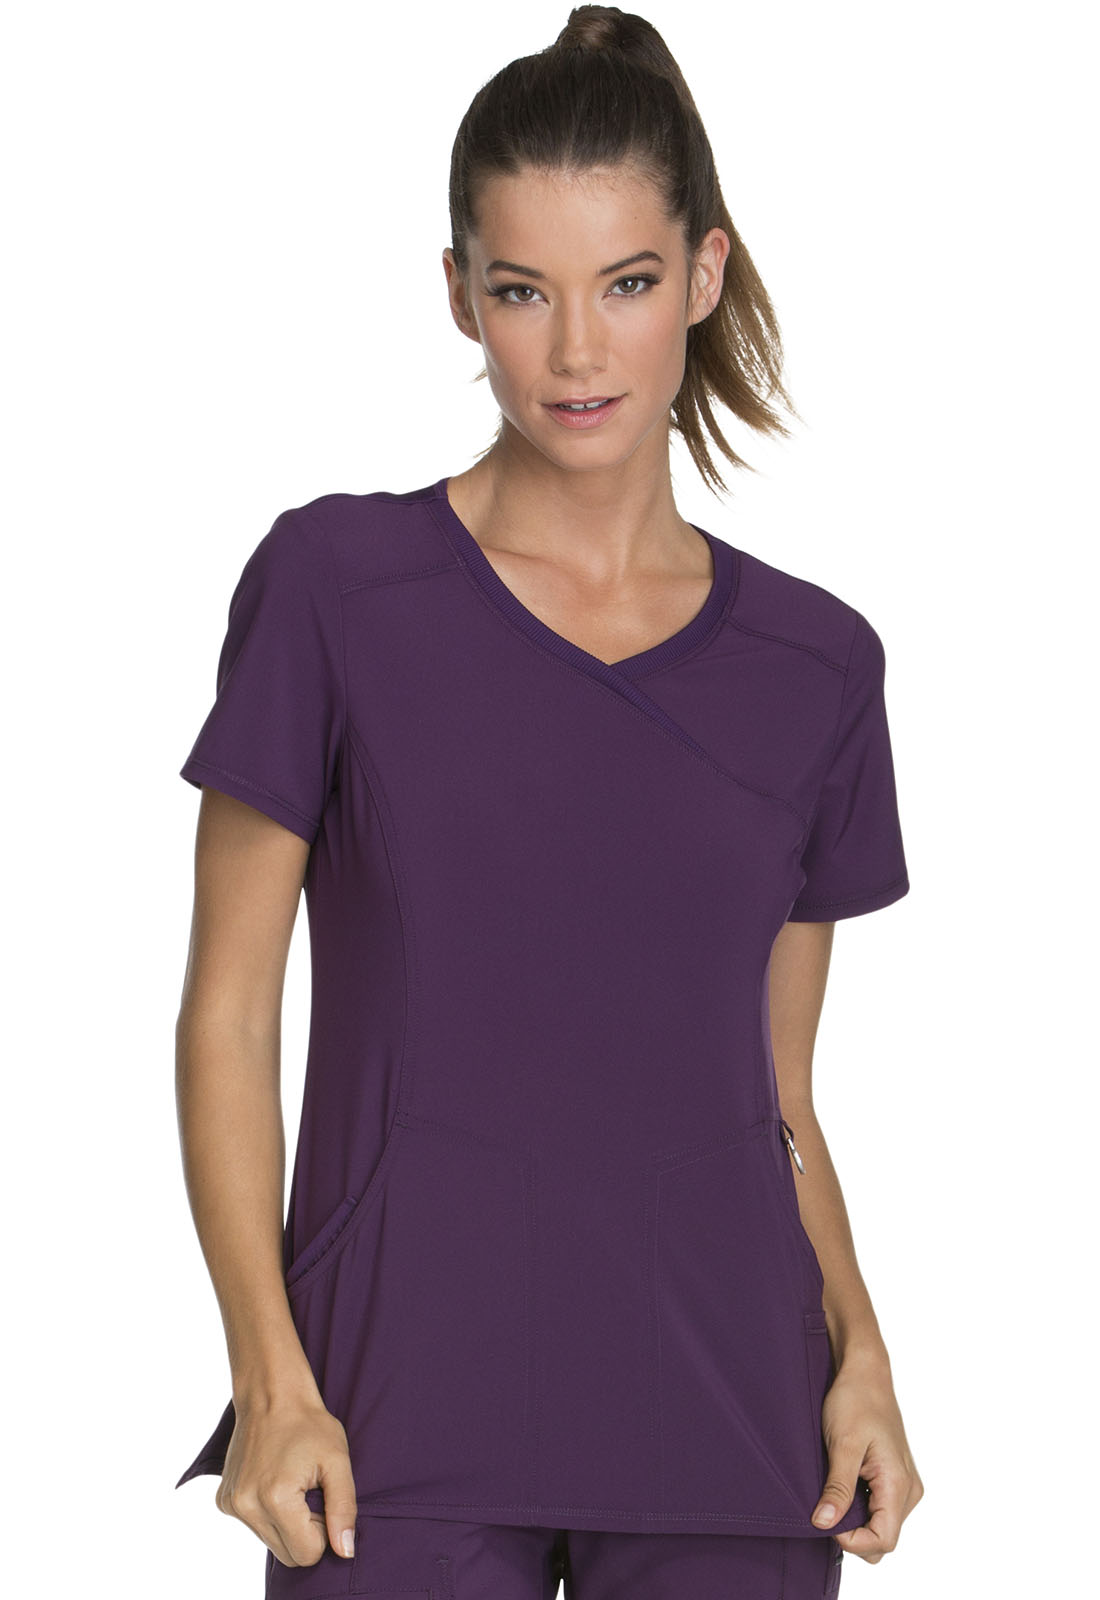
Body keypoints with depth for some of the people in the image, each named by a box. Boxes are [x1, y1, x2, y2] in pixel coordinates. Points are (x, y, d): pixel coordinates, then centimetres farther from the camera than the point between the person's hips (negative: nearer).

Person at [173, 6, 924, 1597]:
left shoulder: (813, 664, 7)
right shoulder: (336, 586, -2)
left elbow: (778, 1093, 12)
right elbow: (228, 1015, -1)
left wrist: (857, 1348, -3)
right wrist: (270, 1377, -9)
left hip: (729, 1442, 2)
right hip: (408, 1445, -2)